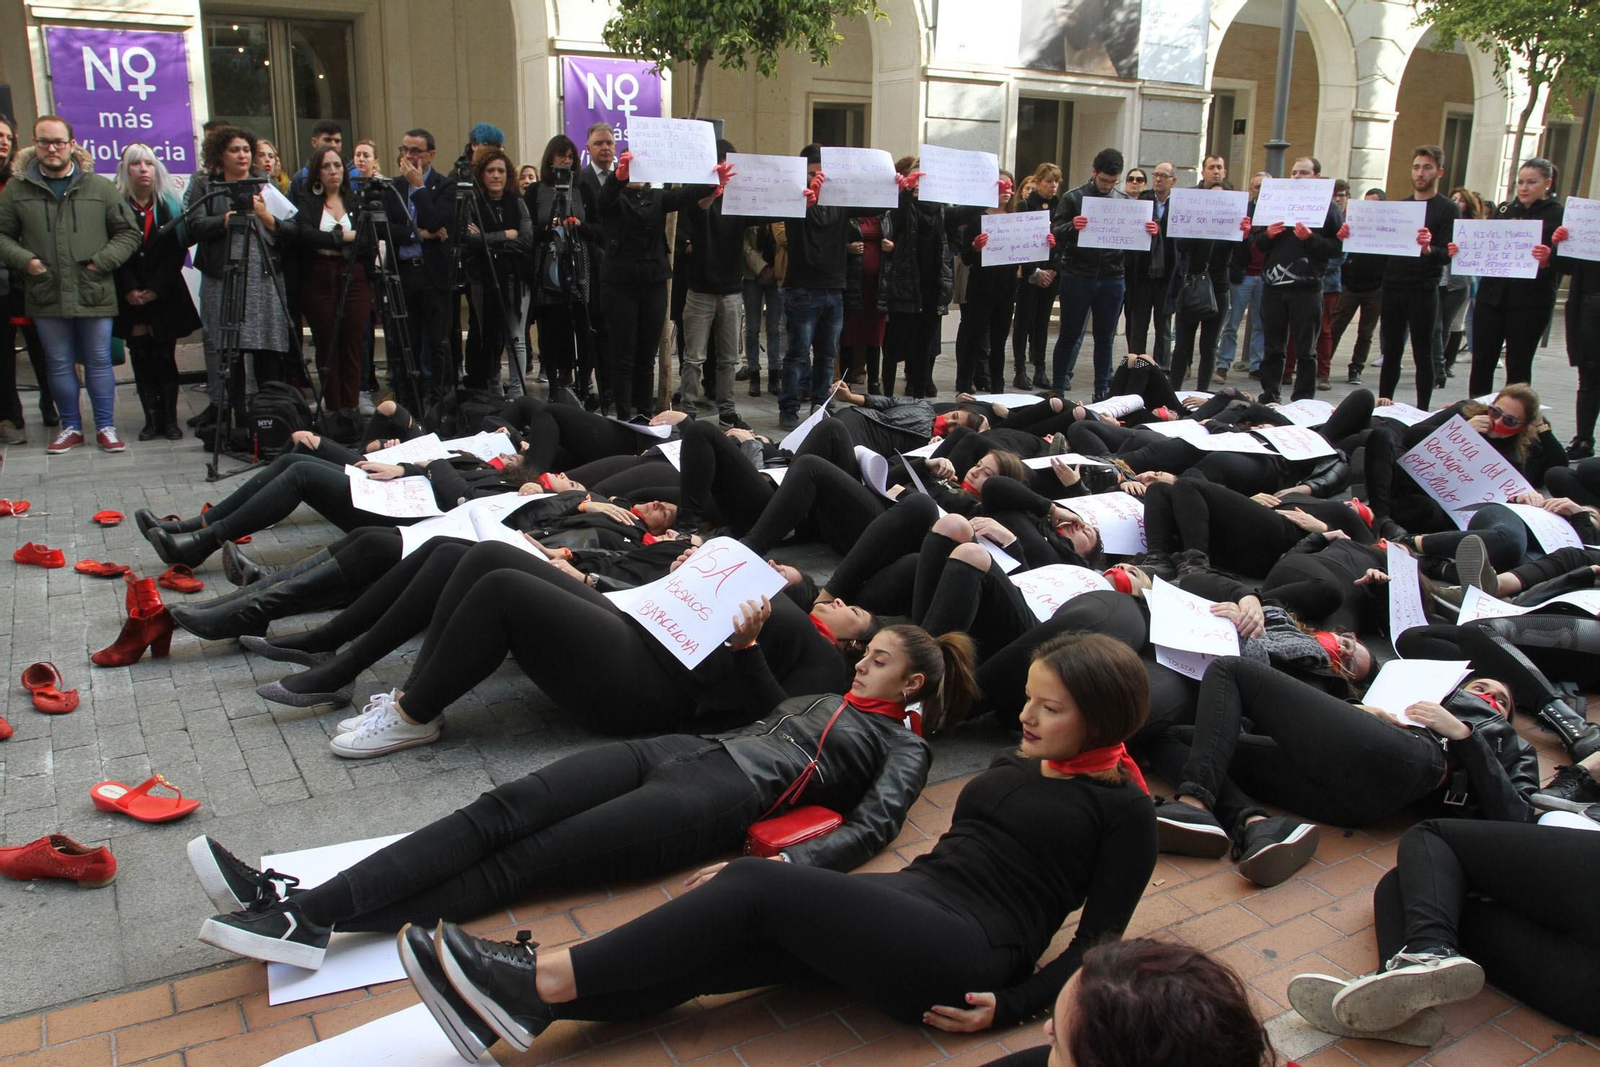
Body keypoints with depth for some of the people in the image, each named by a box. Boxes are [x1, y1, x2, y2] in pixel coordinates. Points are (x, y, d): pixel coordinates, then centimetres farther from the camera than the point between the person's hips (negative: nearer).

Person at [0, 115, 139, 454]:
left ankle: (106, 427, 16)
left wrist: (103, 261, -6)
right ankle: (70, 427, 22)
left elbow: (128, 233, 5)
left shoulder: (99, 187, 2)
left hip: (94, 294, -1)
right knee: (59, 365, 10)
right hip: (46, 296, 2)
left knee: (99, 362, 6)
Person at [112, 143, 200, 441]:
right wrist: (130, 290, -11)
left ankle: (170, 418, 3)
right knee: (141, 358, 0)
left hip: (164, 296, 0)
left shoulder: (169, 206, 7)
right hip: (131, 299, 0)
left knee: (164, 357, -1)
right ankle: (152, 419, 3)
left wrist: (155, 289, -8)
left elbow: (177, 252, 0)